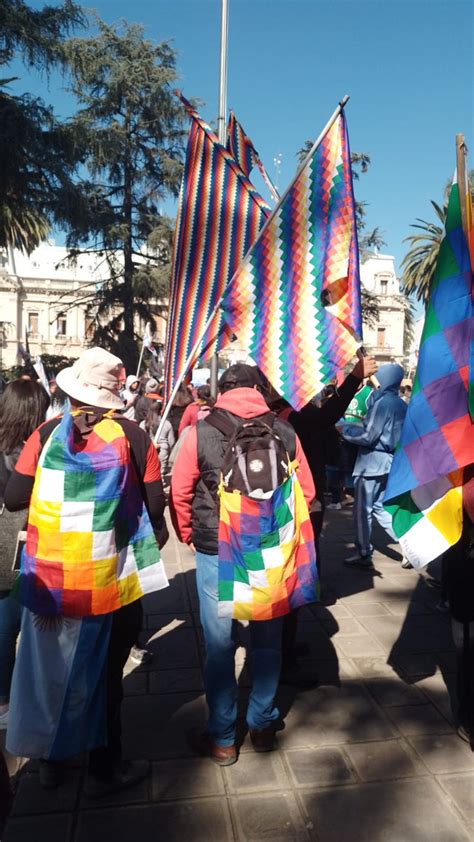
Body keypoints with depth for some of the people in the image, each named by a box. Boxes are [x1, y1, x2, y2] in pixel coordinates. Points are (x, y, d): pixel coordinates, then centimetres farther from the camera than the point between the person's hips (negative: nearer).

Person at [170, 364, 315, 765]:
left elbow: (180, 492, -3)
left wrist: (189, 535, 13)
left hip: (216, 553, -1)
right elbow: (306, 491, 2)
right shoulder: (285, 432, -3)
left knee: (220, 646, 12)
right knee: (267, 640, 19)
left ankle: (222, 738, 25)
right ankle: (263, 725, 34)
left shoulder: (201, 431, -7)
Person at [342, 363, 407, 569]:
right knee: (379, 507, 18)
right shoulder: (401, 404, 10)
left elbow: (368, 436, -18)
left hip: (373, 461, -8)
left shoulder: (382, 402, -16)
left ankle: (363, 555, 10)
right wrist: (359, 425, 15)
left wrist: (345, 429, -5)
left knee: (362, 510, 2)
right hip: (389, 460, 9)